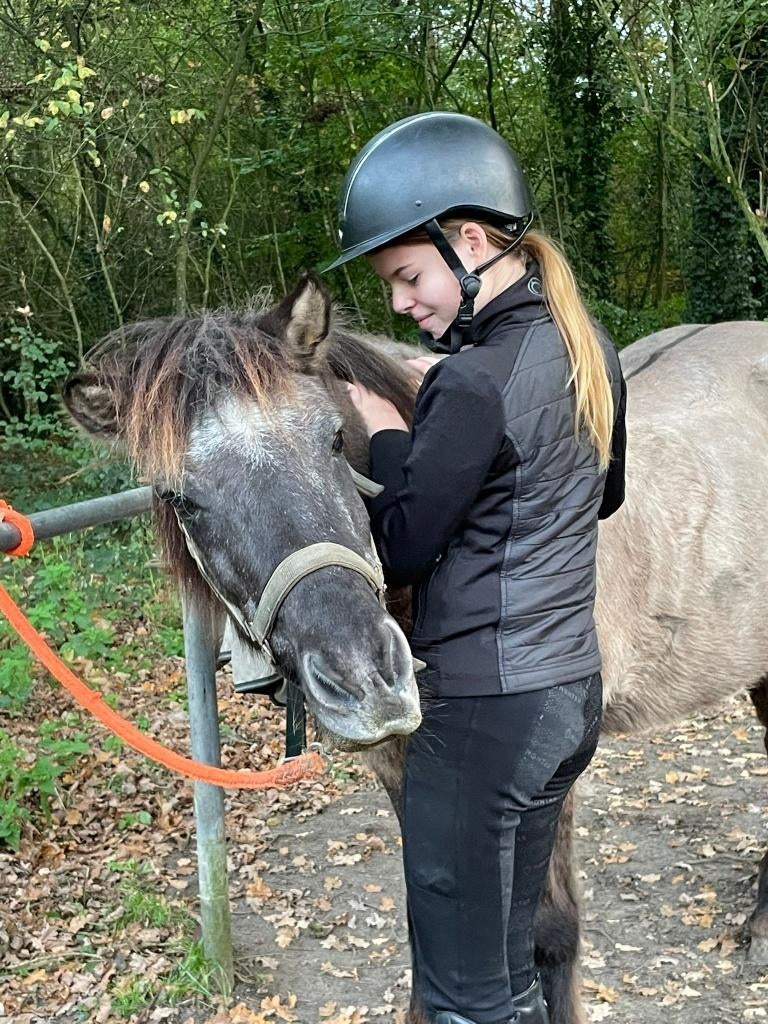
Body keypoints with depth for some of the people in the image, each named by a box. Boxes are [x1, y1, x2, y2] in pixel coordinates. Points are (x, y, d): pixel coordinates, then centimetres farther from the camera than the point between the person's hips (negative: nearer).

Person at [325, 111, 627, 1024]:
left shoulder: (473, 384, -23)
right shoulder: (587, 347, 4)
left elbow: (396, 552, -16)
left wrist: (388, 440, -1)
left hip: (482, 712, -9)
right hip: (571, 687, 9)